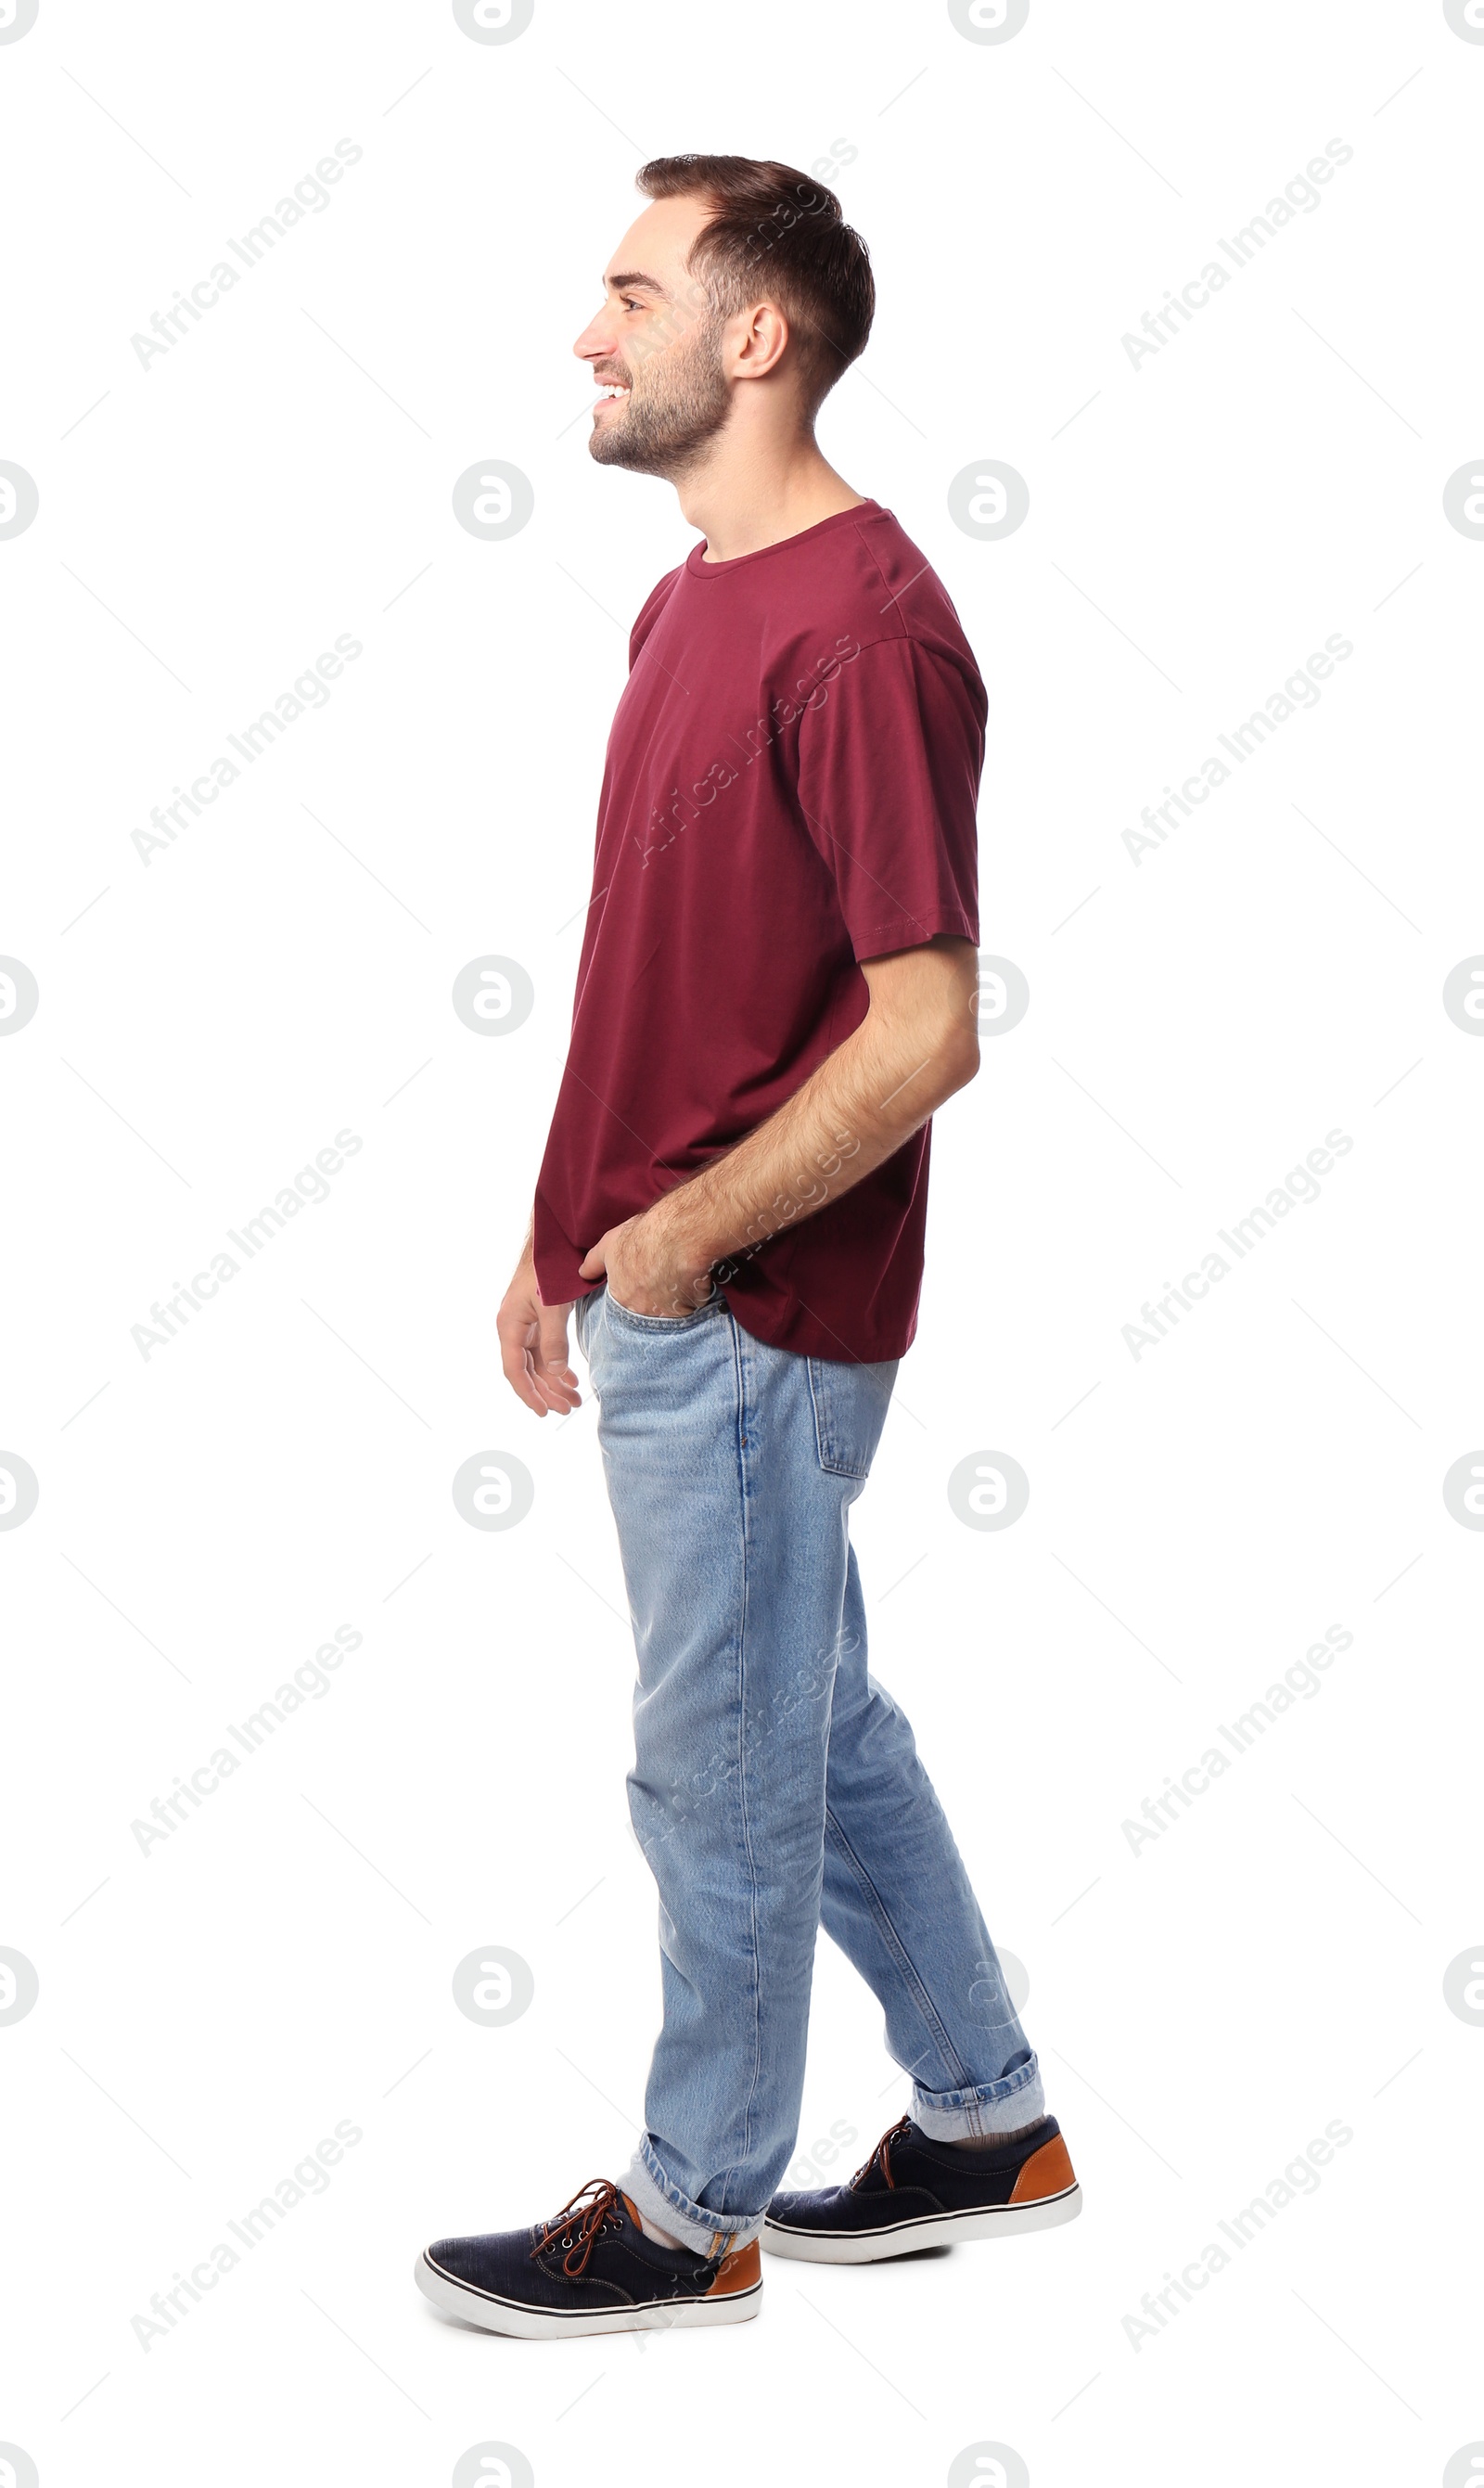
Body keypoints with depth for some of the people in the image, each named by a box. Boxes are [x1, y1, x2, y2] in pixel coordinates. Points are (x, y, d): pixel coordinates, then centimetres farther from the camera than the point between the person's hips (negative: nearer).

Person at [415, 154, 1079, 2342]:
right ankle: (988, 2125, 34)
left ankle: (695, 2212, 23)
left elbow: (927, 1030, -22)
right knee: (822, 1728, 19)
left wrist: (690, 1233, -17)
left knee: (722, 1767, 5)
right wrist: (563, 1234, 17)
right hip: (655, 1284, 10)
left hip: (750, 1316, -10)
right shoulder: (690, 601, 12)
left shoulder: (863, 632, -19)